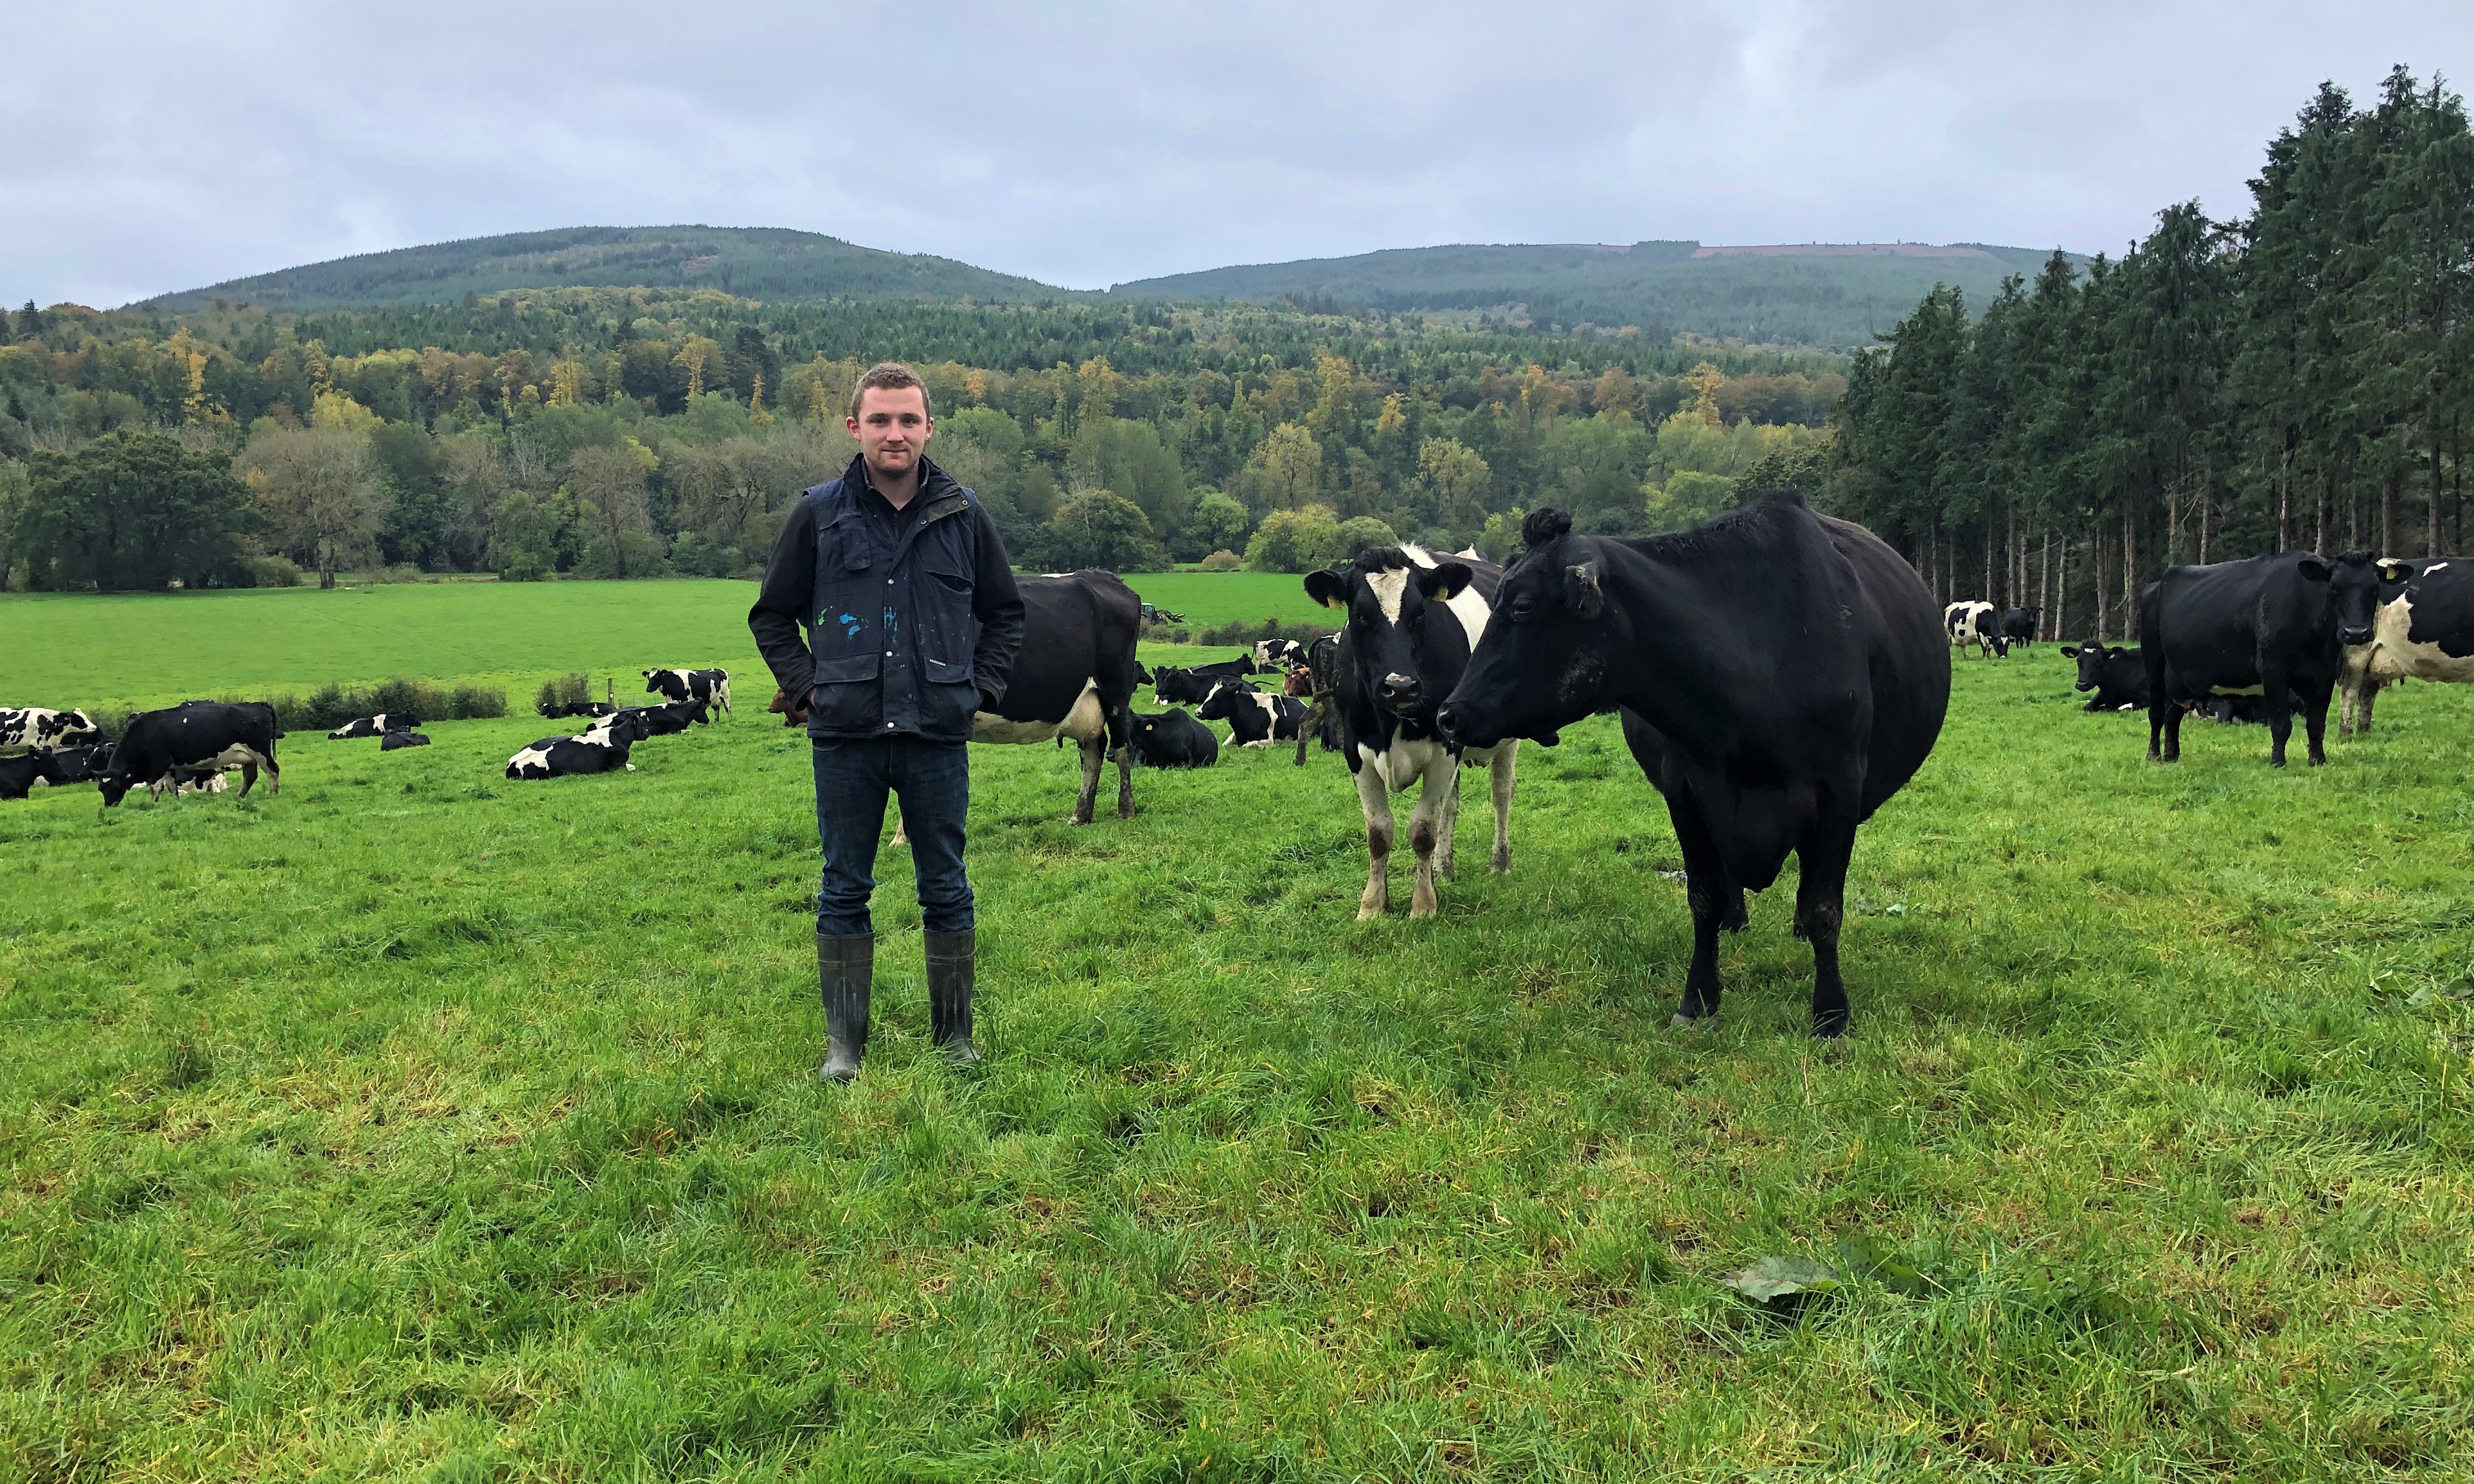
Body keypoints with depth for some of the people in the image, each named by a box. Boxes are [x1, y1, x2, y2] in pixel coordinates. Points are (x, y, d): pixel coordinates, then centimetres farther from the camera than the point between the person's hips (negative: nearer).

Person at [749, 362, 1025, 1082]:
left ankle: (955, 1036, 20)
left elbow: (1004, 611, 16)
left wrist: (981, 688, 6)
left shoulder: (963, 515, 4)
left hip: (939, 737, 1)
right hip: (845, 737, 0)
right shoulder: (819, 514, 2)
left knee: (946, 891, 8)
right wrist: (806, 689, 1)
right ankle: (844, 1041, 18)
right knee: (844, 893, 7)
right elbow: (771, 615, 11)